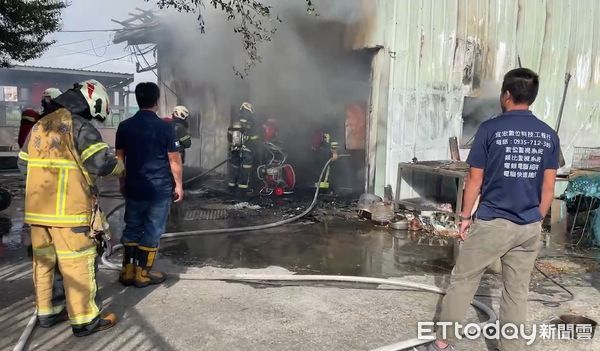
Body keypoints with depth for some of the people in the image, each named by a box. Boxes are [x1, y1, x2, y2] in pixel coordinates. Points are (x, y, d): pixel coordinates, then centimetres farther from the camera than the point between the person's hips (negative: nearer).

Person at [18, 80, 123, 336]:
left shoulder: (39, 126, 15)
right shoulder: (81, 126, -10)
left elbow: (23, 162, 23)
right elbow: (102, 162, -19)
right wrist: (119, 167, -1)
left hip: (37, 207, 8)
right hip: (68, 209, -8)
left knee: (43, 260, 17)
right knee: (77, 264, 0)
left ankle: (46, 311, 29)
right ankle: (84, 320, 7)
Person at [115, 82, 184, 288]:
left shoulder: (124, 126, 2)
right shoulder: (164, 127, -11)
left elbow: (120, 158, 8)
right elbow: (175, 160, -8)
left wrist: (122, 182, 20)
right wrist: (178, 184, 2)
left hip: (133, 188, 4)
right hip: (159, 189, -4)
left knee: (132, 229, 15)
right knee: (152, 231, 5)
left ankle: (127, 271, 19)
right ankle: (143, 274, 13)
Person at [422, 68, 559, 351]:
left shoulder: (490, 129, -9)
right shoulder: (549, 135, 4)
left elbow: (475, 180, -6)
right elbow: (548, 188, 6)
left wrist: (465, 216, 5)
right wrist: (537, 220, 17)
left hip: (492, 223, -4)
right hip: (529, 227, 4)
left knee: (462, 282, 9)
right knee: (517, 291, 13)